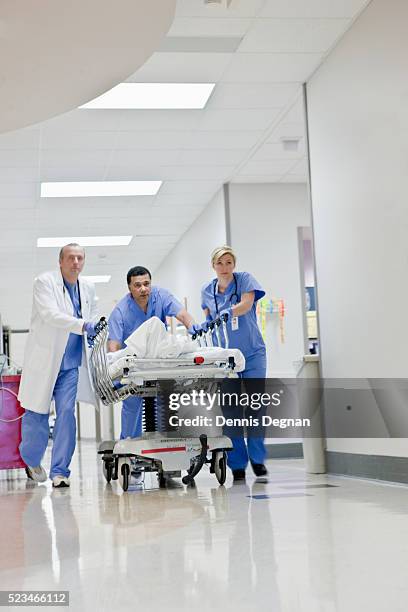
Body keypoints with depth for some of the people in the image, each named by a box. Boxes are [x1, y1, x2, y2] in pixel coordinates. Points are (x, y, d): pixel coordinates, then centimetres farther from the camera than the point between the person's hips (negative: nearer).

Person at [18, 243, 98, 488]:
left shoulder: (88, 289, 7)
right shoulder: (45, 282, -9)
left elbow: (93, 317, 22)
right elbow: (50, 314, -23)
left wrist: (97, 329, -2)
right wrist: (84, 325, -35)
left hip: (71, 365, 4)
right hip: (43, 361, -3)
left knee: (67, 414, -5)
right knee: (37, 414, 6)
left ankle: (59, 471, 1)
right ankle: (32, 461, 31)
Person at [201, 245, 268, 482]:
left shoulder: (245, 279, -2)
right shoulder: (208, 291, 8)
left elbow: (246, 305, -19)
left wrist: (226, 314, -35)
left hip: (252, 353, -2)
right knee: (230, 409, -3)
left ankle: (258, 459, 7)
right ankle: (237, 465, 2)